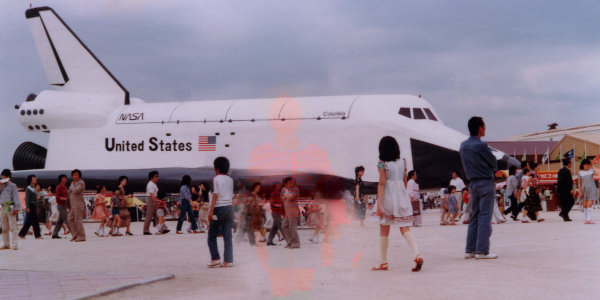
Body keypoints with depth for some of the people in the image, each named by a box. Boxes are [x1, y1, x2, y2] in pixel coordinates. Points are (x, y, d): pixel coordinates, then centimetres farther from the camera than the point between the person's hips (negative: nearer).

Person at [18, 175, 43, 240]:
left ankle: (21, 234, 15)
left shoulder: (34, 188, 18)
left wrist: (36, 207, 20)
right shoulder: (28, 188, -8)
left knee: (29, 222, 10)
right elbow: (27, 198, -13)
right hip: (31, 207, -9)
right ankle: (37, 235, -6)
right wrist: (28, 207, -19)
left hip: (34, 207, 9)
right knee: (35, 221, -8)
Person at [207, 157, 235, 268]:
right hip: (229, 208, 6)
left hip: (219, 208, -6)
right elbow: (232, 196, 14)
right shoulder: (230, 180, 13)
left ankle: (215, 258, -5)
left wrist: (211, 211, -14)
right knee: (228, 236, 5)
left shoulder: (216, 179, -5)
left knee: (212, 235, 4)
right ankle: (228, 260, 1)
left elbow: (215, 195, -12)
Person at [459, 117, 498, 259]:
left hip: (473, 183, 7)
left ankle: (470, 250, 11)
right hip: (486, 182, -7)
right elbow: (493, 163, -8)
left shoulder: (463, 146, 9)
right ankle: (482, 251, -6)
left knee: (474, 217, 12)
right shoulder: (481, 145, -15)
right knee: (485, 217, -5)